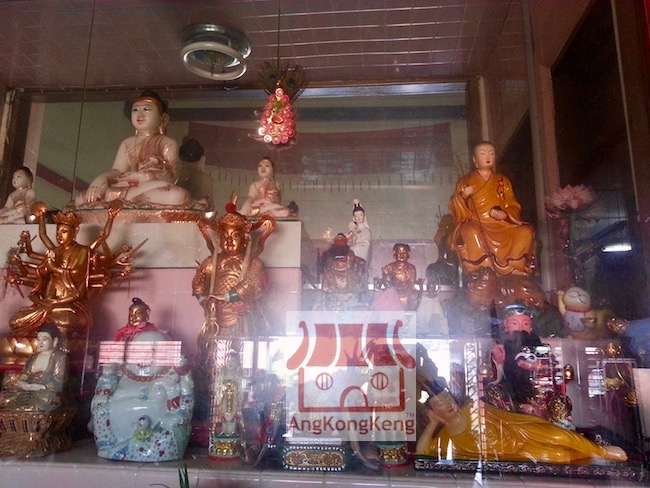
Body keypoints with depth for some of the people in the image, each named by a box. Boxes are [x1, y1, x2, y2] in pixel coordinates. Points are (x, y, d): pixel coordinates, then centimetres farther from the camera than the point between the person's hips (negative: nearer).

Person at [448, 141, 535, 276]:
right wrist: (463, 196, -17)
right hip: (476, 225, -3)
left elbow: (514, 206, 14)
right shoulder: (465, 181, 13)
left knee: (525, 232, -22)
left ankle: (510, 269, -18)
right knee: (471, 232, -38)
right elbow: (456, 209, 4)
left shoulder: (503, 181, 20)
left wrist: (505, 215, -9)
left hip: (500, 226, 3)